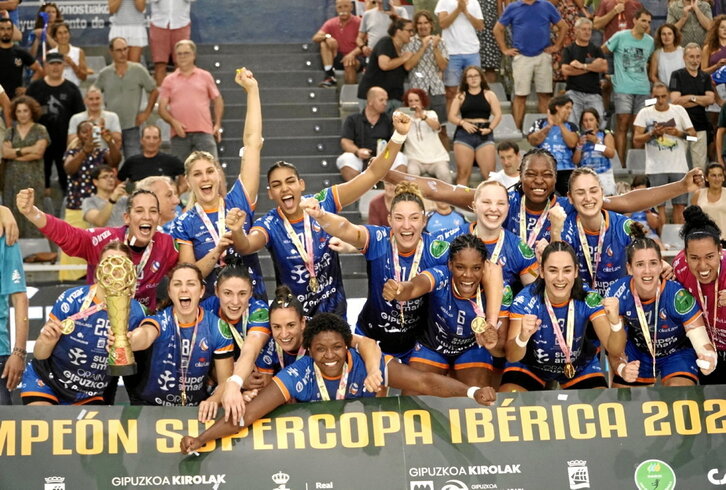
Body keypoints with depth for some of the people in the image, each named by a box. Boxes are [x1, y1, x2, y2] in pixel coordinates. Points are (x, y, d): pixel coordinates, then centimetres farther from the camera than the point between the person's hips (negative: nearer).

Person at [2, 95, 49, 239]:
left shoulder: (40, 130, 5)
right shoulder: (10, 132, 14)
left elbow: (38, 152, -8)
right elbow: (5, 152, 0)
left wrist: (15, 153, -3)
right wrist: (27, 150, -6)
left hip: (32, 179, -3)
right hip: (12, 179, 3)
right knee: (13, 214, -1)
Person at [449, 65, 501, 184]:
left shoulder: (489, 95, 13)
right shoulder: (460, 96, 14)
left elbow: (498, 115, 7)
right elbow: (451, 116, 8)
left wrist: (490, 128, -10)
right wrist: (463, 123, -11)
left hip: (484, 134, 0)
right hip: (464, 134, 0)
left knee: (489, 173, -12)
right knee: (463, 172, -7)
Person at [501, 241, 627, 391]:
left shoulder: (588, 299, -20)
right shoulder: (525, 300, -24)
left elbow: (615, 350, -24)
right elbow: (511, 357, -29)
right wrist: (523, 337, -52)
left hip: (579, 369, 2)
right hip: (530, 367, -2)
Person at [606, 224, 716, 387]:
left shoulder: (678, 296, -32)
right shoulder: (618, 294, -25)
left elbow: (703, 345, -35)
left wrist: (708, 361, -61)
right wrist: (621, 369, -42)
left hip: (677, 353, -3)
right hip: (638, 352, 3)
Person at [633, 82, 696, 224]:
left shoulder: (679, 110, 6)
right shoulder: (645, 113, 2)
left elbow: (693, 134, 5)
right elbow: (636, 140, -2)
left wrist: (678, 133, -13)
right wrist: (652, 134, -17)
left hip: (678, 166, 1)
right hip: (656, 168, -1)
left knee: (680, 205, 1)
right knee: (659, 205, -2)